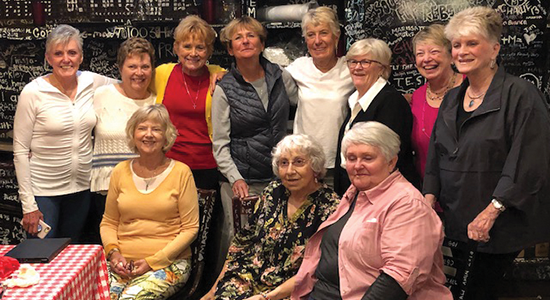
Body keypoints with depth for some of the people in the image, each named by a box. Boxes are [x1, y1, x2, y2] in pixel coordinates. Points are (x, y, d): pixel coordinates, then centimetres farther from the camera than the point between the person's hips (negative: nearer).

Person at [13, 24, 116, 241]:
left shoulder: (92, 83, -2)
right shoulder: (33, 93, -13)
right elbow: (20, 151, -11)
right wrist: (28, 204, -13)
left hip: (81, 187, 4)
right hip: (43, 190, -4)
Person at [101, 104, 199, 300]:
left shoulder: (181, 172, -1)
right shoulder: (121, 172, 9)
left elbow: (190, 229, -3)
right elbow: (108, 223, 16)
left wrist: (153, 261, -10)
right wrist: (113, 252, -4)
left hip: (168, 261, -3)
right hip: (123, 262, 3)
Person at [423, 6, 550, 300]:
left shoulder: (520, 95, -9)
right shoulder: (451, 99, 13)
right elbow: (436, 155, 18)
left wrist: (491, 211, -19)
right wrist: (430, 196, 3)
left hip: (500, 225, -6)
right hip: (456, 221, 6)